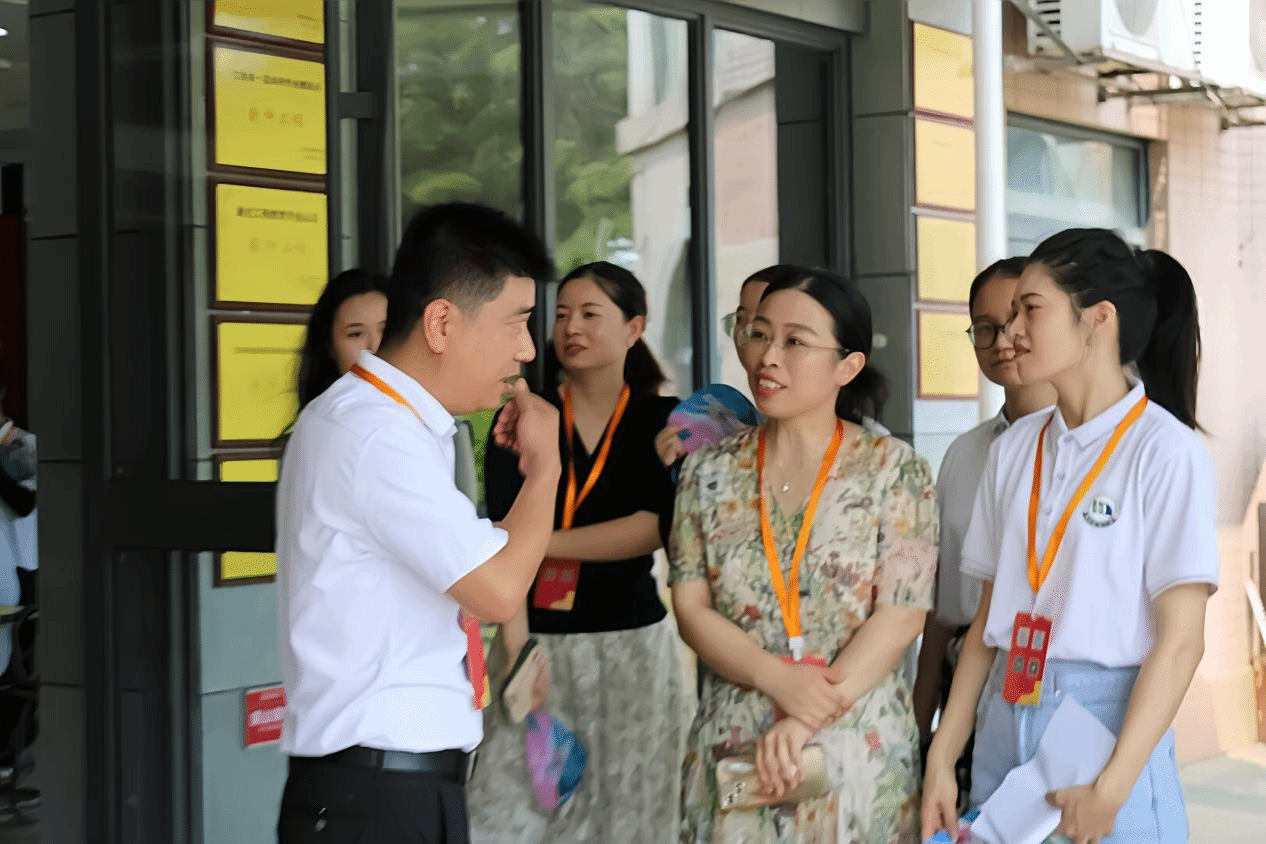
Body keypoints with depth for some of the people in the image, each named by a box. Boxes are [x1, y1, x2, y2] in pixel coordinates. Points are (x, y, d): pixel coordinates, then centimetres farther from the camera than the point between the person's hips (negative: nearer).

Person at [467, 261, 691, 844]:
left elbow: (653, 527, -8)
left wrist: (543, 543, -11)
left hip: (632, 642, 0)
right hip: (536, 639, 0)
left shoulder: (663, 420, 6)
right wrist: (517, 645, -19)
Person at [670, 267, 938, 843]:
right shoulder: (710, 471, 5)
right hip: (731, 749, 2)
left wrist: (805, 722, -18)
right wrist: (777, 679, -17)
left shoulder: (895, 470, -2)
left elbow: (902, 614, -9)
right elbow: (691, 609, 1)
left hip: (860, 748, -2)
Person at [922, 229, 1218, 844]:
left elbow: (1180, 639, -12)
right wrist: (942, 758, 4)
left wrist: (1111, 788, -17)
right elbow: (989, 616, 10)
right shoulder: (1014, 449, 9)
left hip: (1109, 724, -5)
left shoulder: (1166, 451, -8)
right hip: (1004, 719, 5)